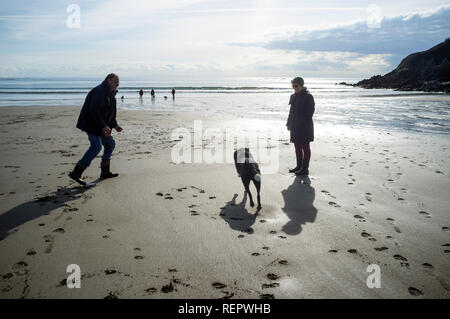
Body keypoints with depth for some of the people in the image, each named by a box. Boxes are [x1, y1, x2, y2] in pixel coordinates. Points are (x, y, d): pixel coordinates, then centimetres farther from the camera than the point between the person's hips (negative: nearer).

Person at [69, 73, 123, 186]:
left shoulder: (110, 94, 17)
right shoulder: (99, 91, -16)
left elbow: (110, 113, 27)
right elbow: (93, 110, -26)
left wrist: (115, 125, 18)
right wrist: (103, 125, -30)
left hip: (99, 126, 10)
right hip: (91, 124, -10)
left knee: (110, 144, 12)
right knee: (96, 146, -21)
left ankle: (105, 172, 19)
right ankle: (76, 173, -21)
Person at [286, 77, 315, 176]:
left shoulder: (308, 96, -10)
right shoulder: (293, 96, 14)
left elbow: (310, 112, -13)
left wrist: (304, 122, -19)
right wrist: (289, 123, 14)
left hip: (304, 127, -8)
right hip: (295, 126, 8)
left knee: (305, 147, -1)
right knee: (297, 147, 13)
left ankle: (305, 168, 5)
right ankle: (299, 166, 24)